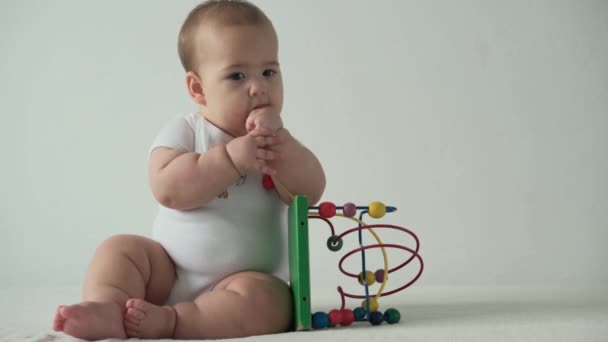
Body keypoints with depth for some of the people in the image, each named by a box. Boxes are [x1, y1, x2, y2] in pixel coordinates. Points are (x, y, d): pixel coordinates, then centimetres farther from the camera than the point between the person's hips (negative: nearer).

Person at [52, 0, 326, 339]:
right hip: (168, 272, 1)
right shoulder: (184, 130, -3)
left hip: (247, 279, -1)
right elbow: (168, 189, -20)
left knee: (263, 299, -31)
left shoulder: (277, 138, 3)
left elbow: (311, 191, -11)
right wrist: (230, 159, -28)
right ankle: (108, 311, -35)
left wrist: (278, 139, -22)